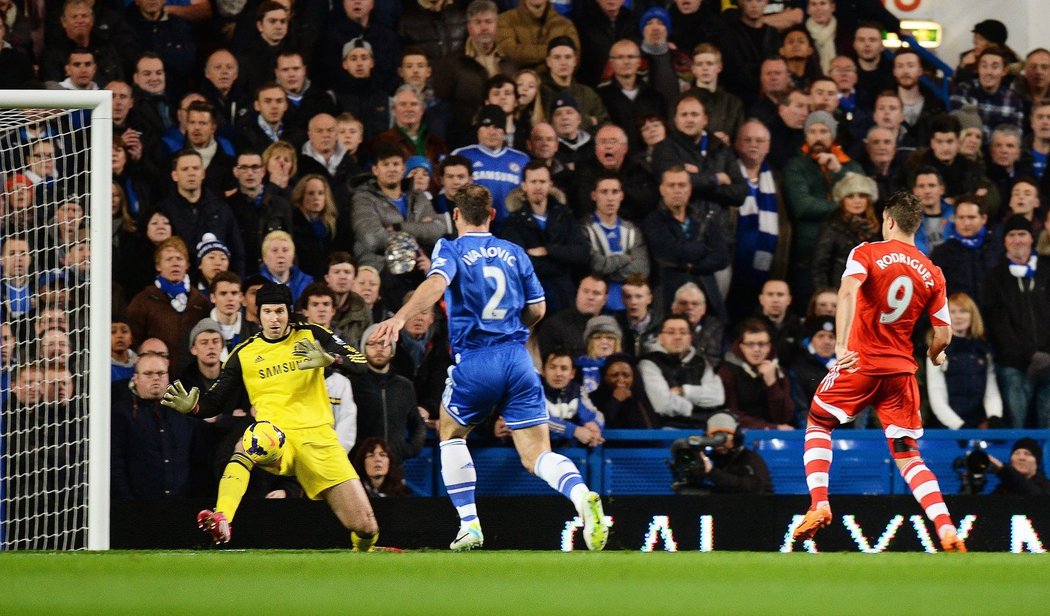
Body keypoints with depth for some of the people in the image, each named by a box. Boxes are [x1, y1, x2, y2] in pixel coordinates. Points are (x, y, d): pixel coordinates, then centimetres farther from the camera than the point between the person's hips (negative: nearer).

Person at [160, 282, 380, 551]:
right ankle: (221, 520, -53)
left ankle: (364, 550, 29)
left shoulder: (311, 336, 5)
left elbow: (360, 363, -5)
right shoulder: (244, 354, 7)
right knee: (245, 446, -40)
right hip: (275, 438, 0)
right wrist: (193, 406, -15)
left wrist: (330, 360, -26)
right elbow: (215, 402, 8)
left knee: (365, 528, -7)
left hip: (317, 436, 0)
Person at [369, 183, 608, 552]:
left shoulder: (452, 250, 1)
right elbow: (537, 310, 16)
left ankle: (469, 525, 16)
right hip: (518, 359, 3)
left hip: (475, 362, -3)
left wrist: (400, 318, -35)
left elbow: (436, 284, -21)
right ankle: (582, 496, -32)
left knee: (451, 433, 24)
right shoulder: (514, 253, 13)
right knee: (536, 455, 0)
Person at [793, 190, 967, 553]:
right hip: (902, 370, 3)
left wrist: (841, 345, -30)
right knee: (908, 457, 7)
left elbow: (848, 291, -23)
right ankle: (948, 533, -9)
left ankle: (819, 504, 2)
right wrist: (933, 356, 29)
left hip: (859, 363, -3)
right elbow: (943, 336, 6)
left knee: (818, 424, 20)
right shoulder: (932, 274, 6)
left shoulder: (867, 253, -3)